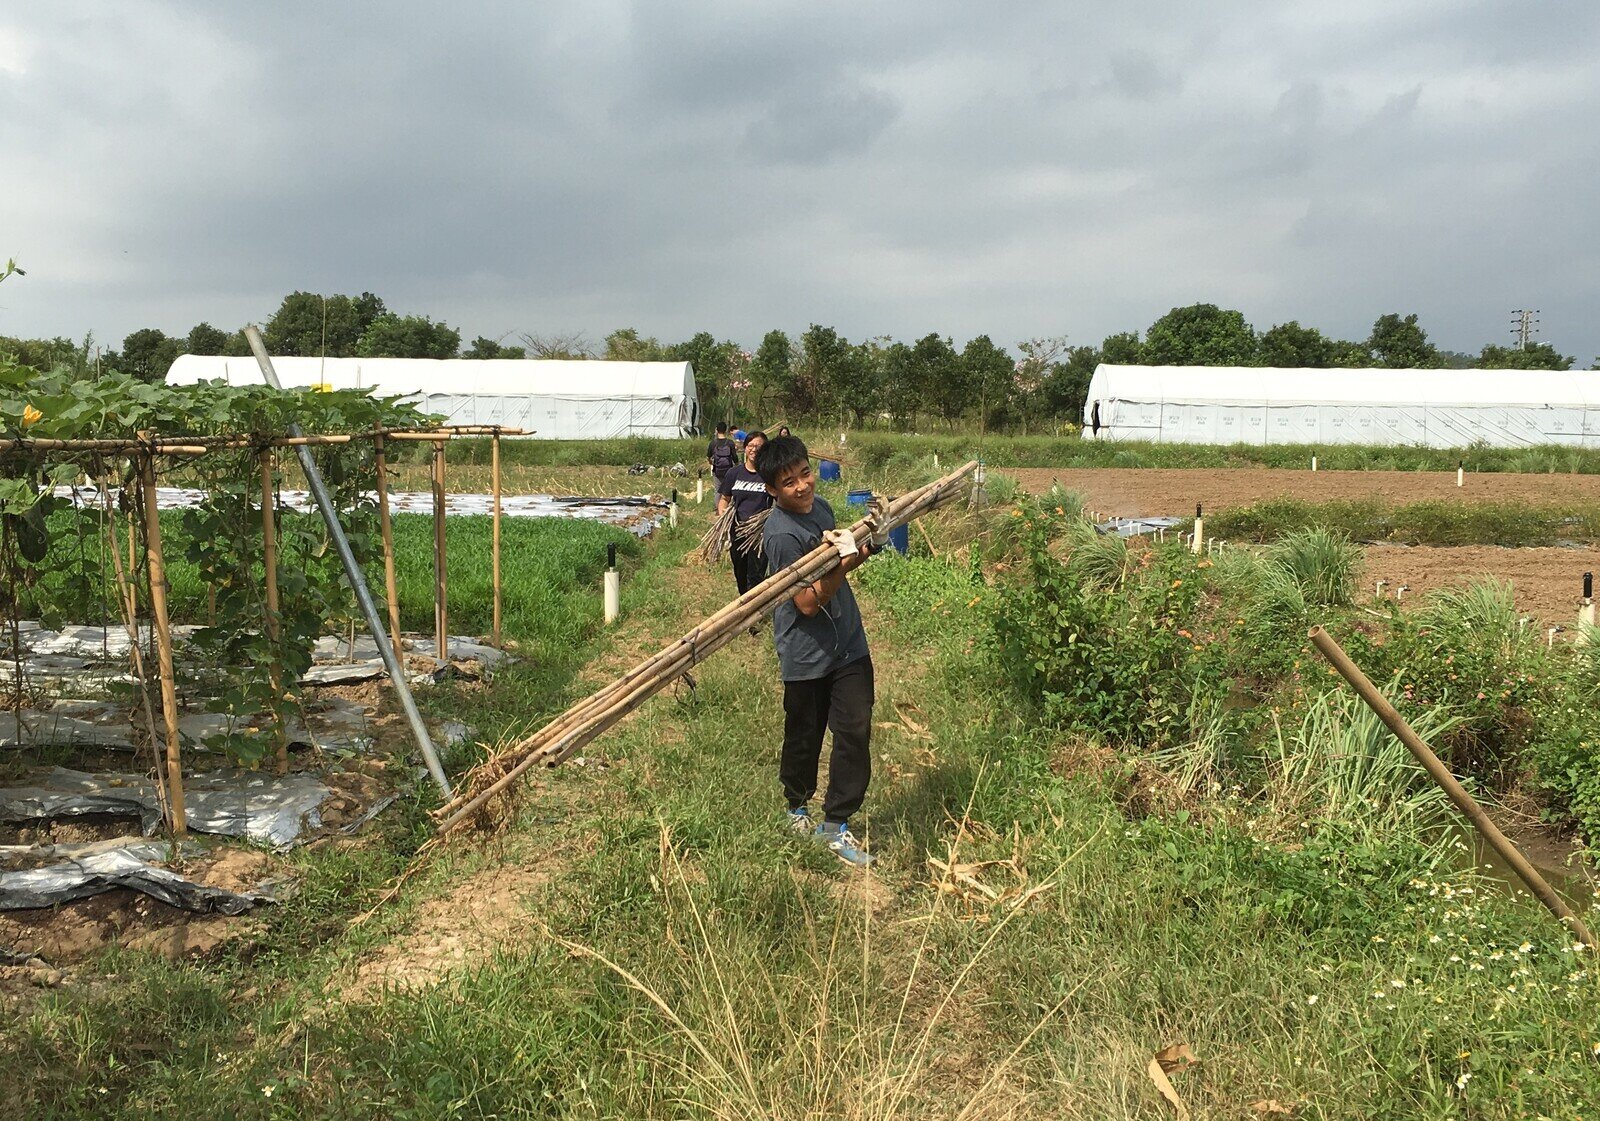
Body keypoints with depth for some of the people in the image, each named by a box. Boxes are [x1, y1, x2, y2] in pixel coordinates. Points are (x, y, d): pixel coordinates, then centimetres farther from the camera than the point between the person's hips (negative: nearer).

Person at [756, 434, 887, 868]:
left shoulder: (820, 506, 3)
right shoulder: (782, 534, -22)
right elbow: (808, 603, -22)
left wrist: (865, 546, -3)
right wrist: (843, 564, -32)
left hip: (849, 642, 6)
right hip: (807, 654, -6)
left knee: (856, 731, 2)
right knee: (804, 736, 13)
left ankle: (835, 824, 15)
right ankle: (797, 807, 39)